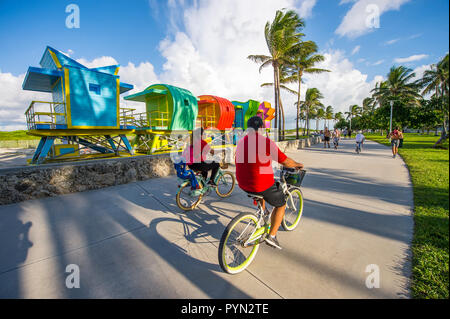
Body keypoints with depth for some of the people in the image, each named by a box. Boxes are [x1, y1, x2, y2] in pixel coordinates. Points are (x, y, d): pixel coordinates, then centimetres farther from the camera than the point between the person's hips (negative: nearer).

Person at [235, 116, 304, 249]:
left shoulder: (241, 142, 5)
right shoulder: (266, 142, -15)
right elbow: (286, 161, -10)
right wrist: (298, 165, 11)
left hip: (243, 184, 7)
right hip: (263, 184, -7)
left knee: (260, 195, 37)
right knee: (281, 204, 18)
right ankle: (271, 236, 17)